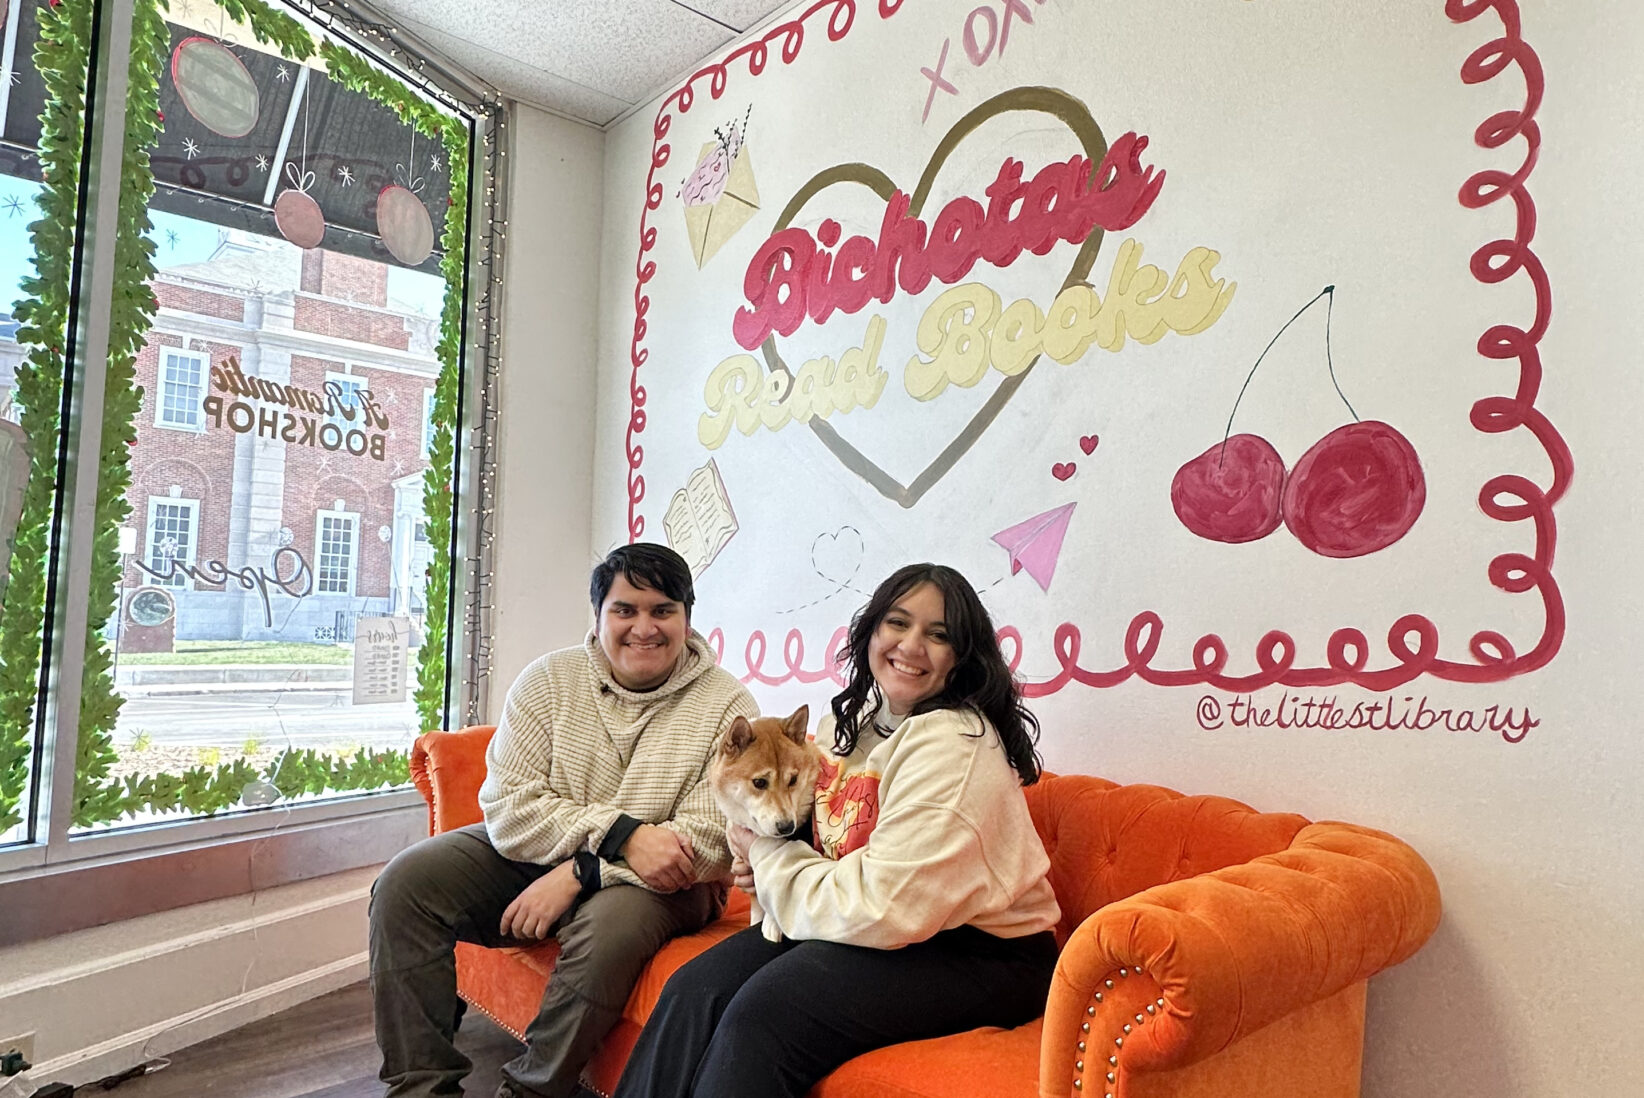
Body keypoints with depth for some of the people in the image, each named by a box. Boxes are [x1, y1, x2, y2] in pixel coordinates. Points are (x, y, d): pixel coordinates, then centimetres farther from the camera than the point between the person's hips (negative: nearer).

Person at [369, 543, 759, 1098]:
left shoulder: (728, 707, -10)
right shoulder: (547, 680, -2)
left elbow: (707, 842, -17)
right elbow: (508, 808, -10)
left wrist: (577, 874, -21)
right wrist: (621, 834, -24)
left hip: (654, 883, -3)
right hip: (533, 857, 4)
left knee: (610, 924, -35)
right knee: (405, 882, -13)